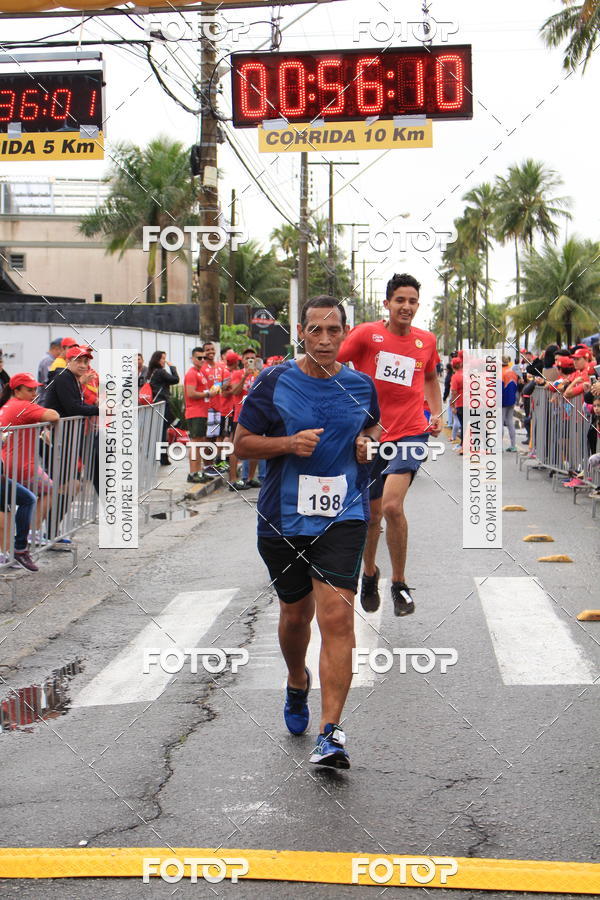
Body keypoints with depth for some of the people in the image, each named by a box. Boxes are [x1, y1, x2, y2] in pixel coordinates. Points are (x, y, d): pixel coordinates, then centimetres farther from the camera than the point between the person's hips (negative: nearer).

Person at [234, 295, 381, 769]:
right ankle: (298, 684, 48)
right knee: (295, 613, 15)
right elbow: (242, 444, 0)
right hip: (284, 517, 0)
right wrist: (289, 443, -16)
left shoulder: (361, 386, 5)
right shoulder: (274, 382, -3)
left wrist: (369, 441, 3)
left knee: (337, 615, -15)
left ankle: (331, 731, -15)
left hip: (342, 516, 0)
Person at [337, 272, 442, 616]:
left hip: (410, 434, 0)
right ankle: (370, 573, 40)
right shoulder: (367, 334, -5)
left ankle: (400, 585, -4)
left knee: (392, 505, -20)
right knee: (372, 513, 12)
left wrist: (437, 414, 12)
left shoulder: (427, 340, 5)